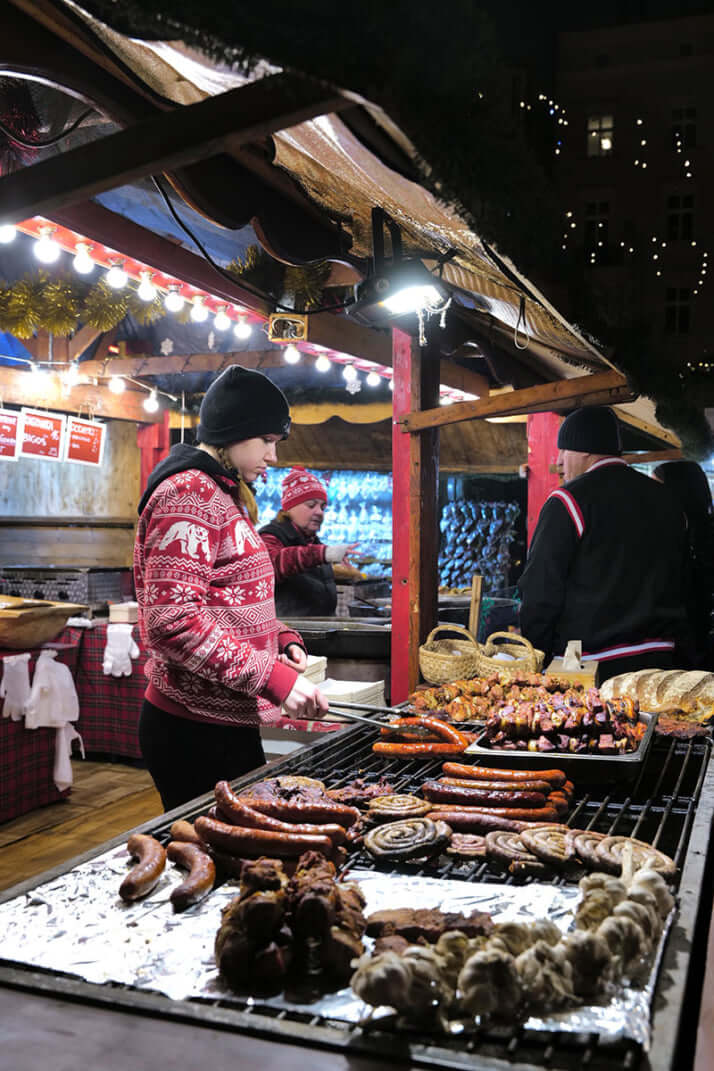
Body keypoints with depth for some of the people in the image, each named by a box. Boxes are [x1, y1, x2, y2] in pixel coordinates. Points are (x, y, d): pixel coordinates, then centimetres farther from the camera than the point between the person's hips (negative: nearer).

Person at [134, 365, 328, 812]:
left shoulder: (224, 494, 18)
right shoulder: (190, 491, -14)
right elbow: (172, 619, -23)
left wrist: (282, 640, 7)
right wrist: (274, 678, -22)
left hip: (228, 725, 10)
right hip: (196, 733, -9)